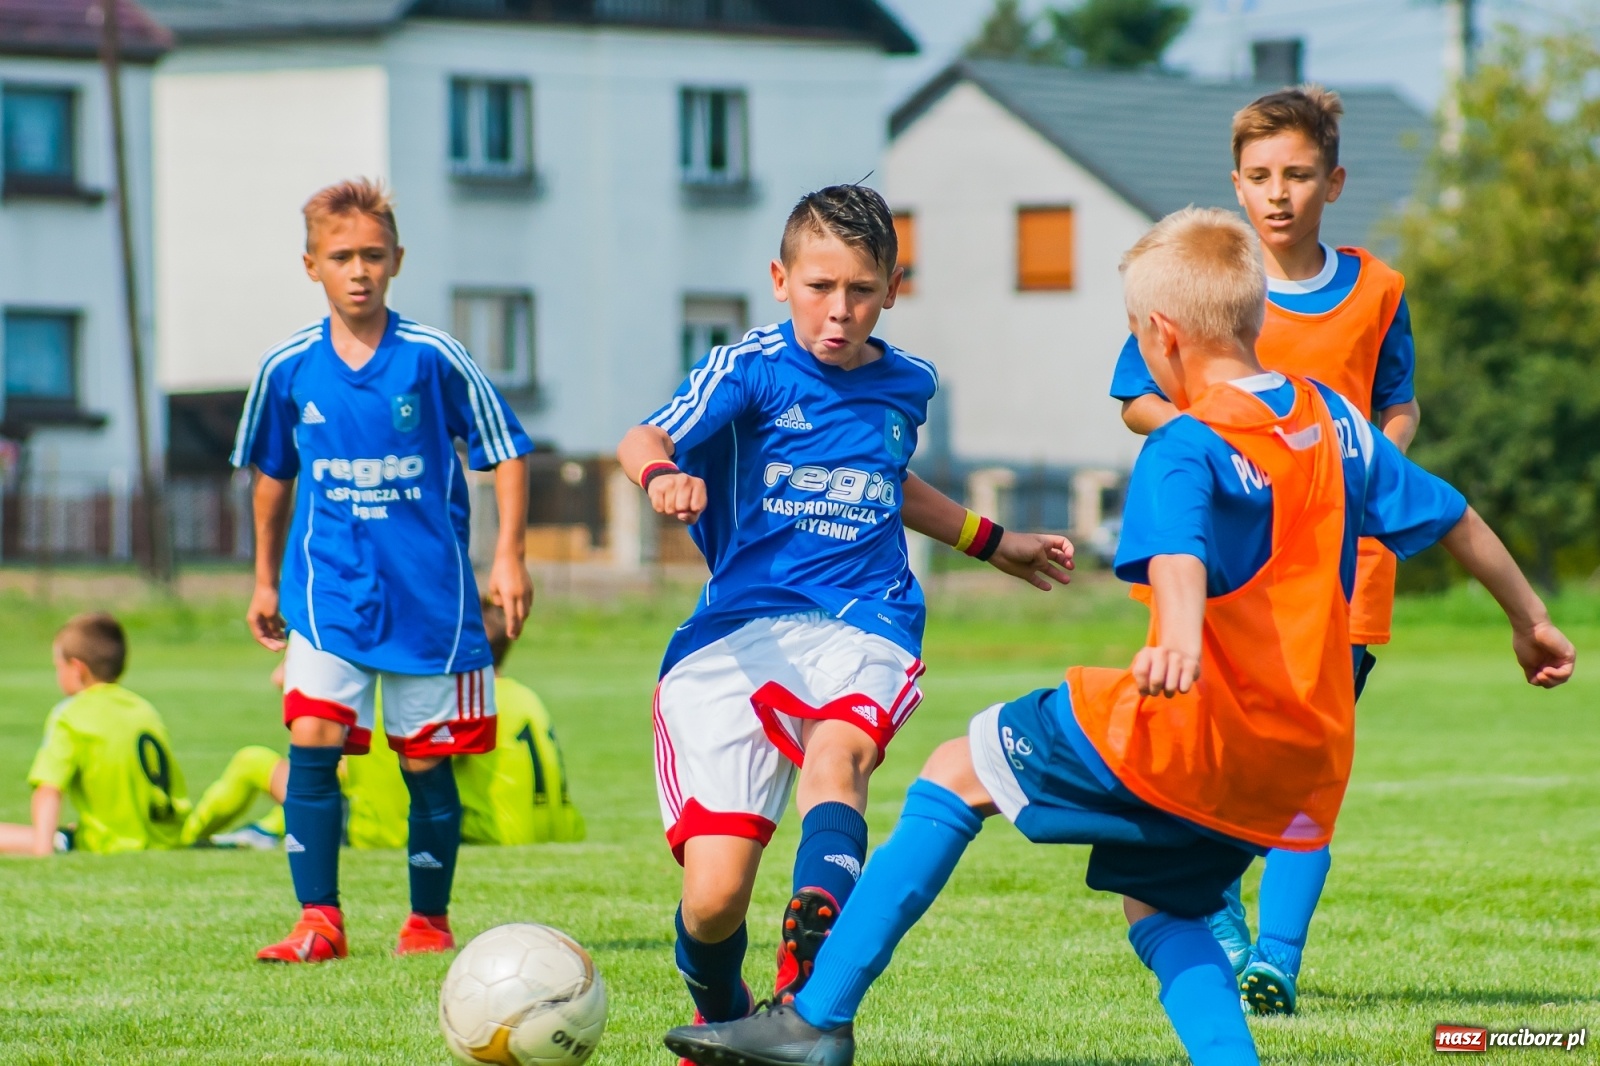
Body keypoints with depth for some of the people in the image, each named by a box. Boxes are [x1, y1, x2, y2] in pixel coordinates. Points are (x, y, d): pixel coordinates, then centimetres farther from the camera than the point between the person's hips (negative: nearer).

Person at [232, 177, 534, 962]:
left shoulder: (433, 360, -6)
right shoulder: (288, 369, 2)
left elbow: (505, 453, 2)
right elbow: (272, 475, 18)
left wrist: (508, 556, -6)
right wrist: (266, 580, 22)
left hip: (428, 591, -1)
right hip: (328, 588, 1)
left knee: (426, 762, 5)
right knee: (312, 739, -15)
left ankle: (429, 919, 21)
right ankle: (318, 920, -11)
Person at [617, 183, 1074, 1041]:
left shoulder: (906, 385, 15)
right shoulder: (752, 368, -1)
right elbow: (642, 440, -18)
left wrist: (993, 543, 48)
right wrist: (662, 475, -42)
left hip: (862, 629, 2)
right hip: (737, 633, -2)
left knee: (836, 751, -36)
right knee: (715, 897, -13)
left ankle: (808, 991, -56)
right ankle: (719, 1018, 22)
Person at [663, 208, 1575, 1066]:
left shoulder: (1188, 450, -10)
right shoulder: (1334, 420, 13)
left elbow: (1180, 549, -32)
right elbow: (1456, 518, 23)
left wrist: (1177, 639, -52)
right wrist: (1531, 621, 38)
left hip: (1197, 732, -7)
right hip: (1306, 763, 8)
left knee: (961, 774, 5)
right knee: (1158, 907, 25)